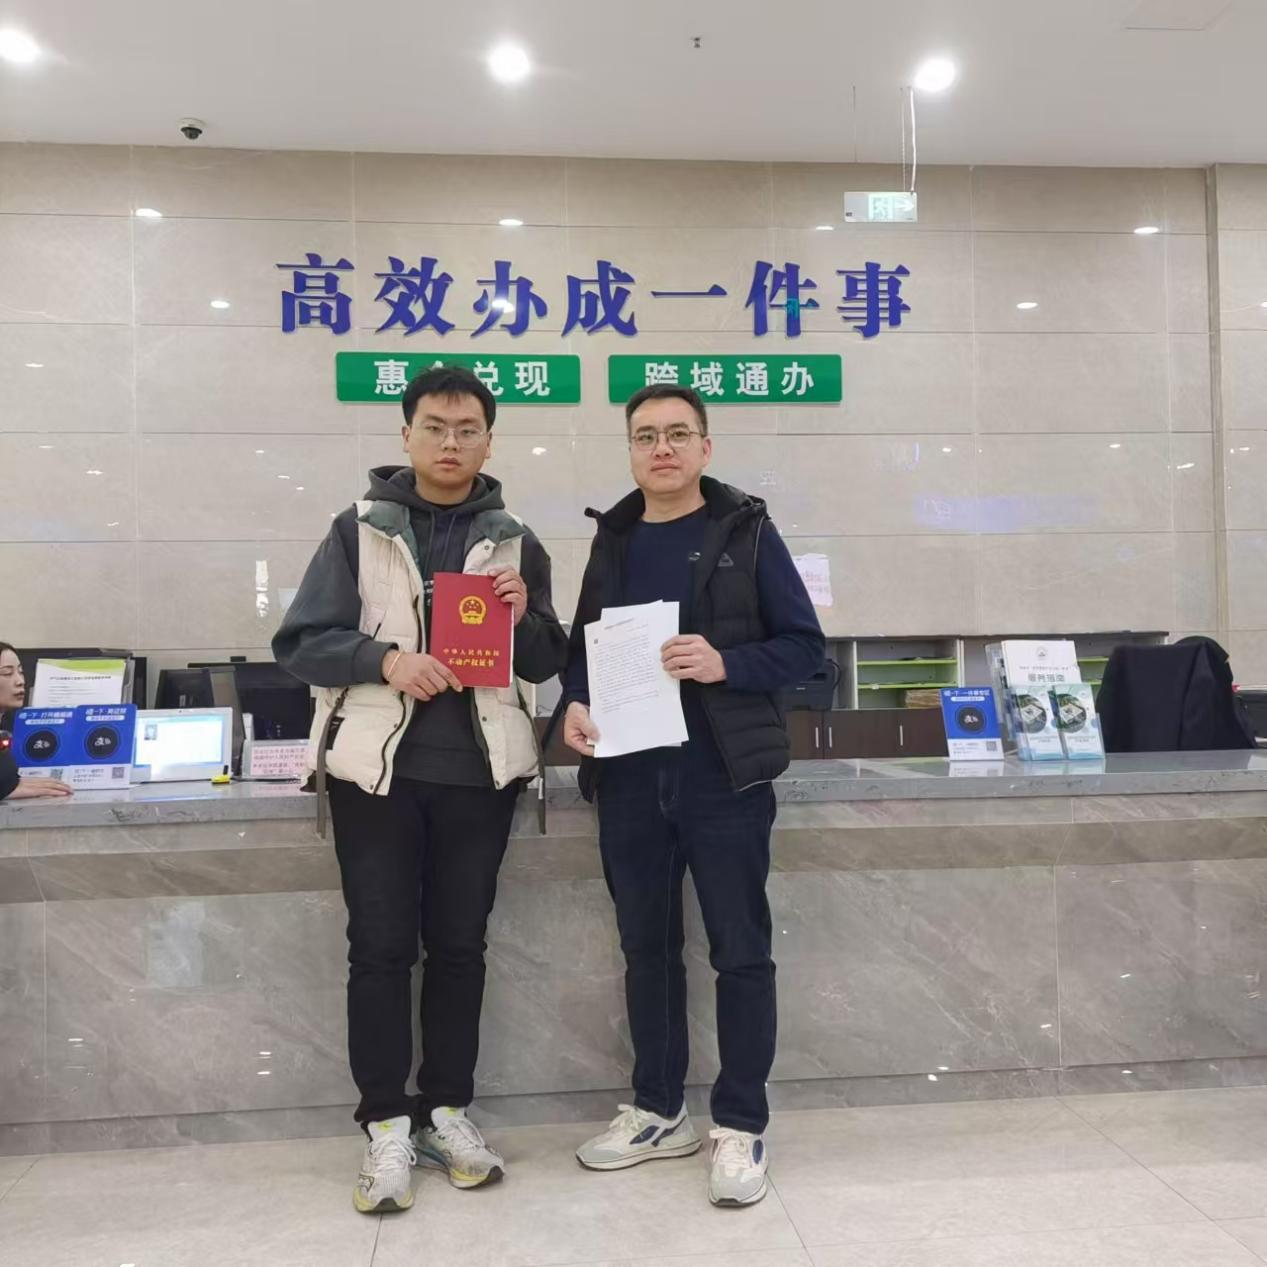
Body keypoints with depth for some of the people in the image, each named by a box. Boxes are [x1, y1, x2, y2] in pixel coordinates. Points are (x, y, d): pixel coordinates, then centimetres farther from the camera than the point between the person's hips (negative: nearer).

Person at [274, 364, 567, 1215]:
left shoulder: (515, 542, 9)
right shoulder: (359, 530, 3)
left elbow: (546, 665, 10)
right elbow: (301, 643, -2)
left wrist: (524, 620, -11)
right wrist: (385, 658, -18)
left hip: (478, 770, 2)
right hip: (378, 766, -1)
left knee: (459, 945, 10)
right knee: (380, 947, 3)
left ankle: (448, 1110, 23)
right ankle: (387, 1122, 15)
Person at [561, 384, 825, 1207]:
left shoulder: (746, 532, -1)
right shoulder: (614, 540, 11)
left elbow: (805, 646, -3)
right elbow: (584, 645, 16)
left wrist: (725, 664, -19)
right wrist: (575, 704, -4)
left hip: (723, 779, -4)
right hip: (630, 780, 4)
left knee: (740, 951, 4)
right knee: (647, 948, 14)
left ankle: (741, 1125, 18)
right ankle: (658, 1110, 29)